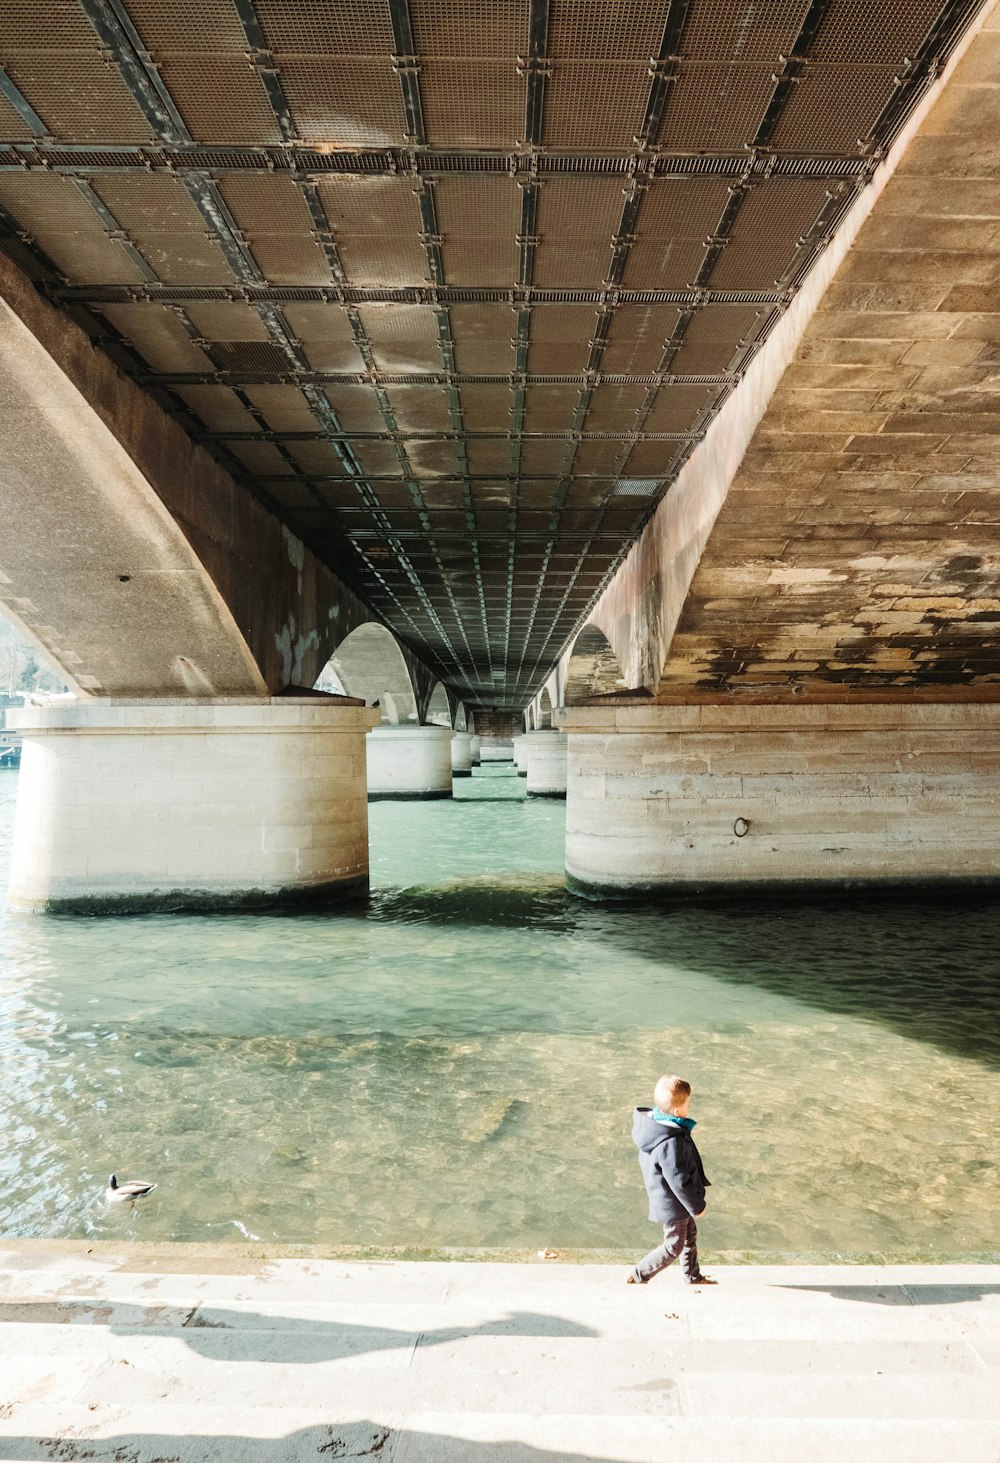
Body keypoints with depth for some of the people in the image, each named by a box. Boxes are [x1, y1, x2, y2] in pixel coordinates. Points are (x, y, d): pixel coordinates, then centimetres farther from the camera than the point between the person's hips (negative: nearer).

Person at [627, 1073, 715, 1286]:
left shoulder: (653, 1120, -10)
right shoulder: (671, 1143, -39)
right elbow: (679, 1181, -28)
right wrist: (697, 1206, -11)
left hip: (663, 1196, 9)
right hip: (673, 1204, -9)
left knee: (690, 1234, 26)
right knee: (674, 1246, 13)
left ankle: (693, 1276, 46)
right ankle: (638, 1275, 27)